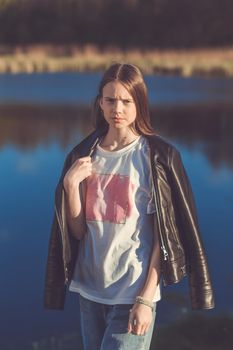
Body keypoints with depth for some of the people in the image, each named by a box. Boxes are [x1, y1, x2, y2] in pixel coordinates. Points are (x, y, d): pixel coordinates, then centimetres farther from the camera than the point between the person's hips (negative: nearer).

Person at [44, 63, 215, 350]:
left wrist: (146, 299, -14)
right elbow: (77, 231, 4)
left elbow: (164, 235, -9)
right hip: (90, 290, 5)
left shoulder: (157, 156, -8)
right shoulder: (84, 155, 5)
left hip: (133, 292, -4)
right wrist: (70, 185, -11)